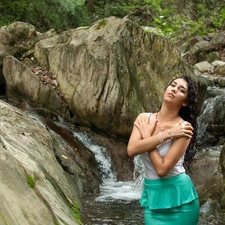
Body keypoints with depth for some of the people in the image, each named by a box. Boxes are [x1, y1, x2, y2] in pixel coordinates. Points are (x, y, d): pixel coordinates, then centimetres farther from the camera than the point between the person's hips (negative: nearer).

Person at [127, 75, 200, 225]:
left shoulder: (183, 128, -16)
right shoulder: (143, 118, -1)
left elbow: (162, 169, -22)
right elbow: (131, 150, -17)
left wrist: (147, 136, -12)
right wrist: (167, 134, -20)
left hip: (178, 196, -4)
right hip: (152, 194, 4)